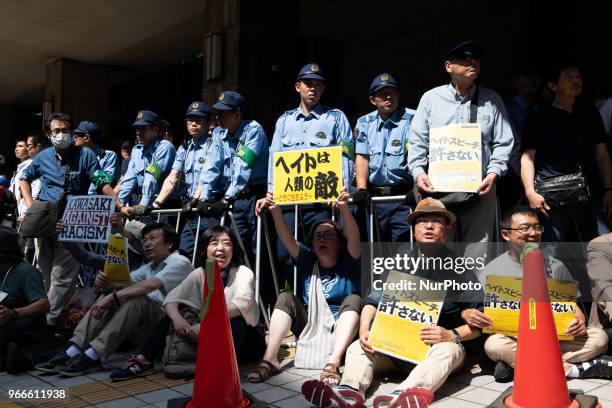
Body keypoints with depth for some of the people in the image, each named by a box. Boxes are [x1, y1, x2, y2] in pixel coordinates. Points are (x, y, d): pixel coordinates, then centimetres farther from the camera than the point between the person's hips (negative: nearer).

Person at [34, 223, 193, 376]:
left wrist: (112, 297, -26)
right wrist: (104, 282, -15)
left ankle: (91, 356, -30)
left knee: (136, 299, -30)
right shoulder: (149, 267, 21)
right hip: (145, 328, 7)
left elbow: (151, 285, -24)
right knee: (107, 296, -7)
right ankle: (72, 352, -18)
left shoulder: (180, 263, -6)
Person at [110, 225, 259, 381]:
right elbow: (171, 299, -12)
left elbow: (240, 305, -34)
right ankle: (144, 360, -12)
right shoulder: (199, 274, -4)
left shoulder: (244, 273, -17)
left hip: (238, 334, -4)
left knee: (235, 318, -35)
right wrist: (177, 318, -33)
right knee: (176, 310, -13)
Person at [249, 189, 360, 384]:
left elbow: (354, 238, -23)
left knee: (353, 300, -28)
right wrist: (276, 211, -29)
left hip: (340, 332, -3)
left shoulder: (348, 263, -2)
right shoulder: (307, 261, 6)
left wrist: (344, 208, -43)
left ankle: (332, 364, -45)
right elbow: (287, 239, -10)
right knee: (286, 297, -14)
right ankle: (270, 359, -26)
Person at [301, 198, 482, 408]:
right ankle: (350, 391, -49)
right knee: (357, 347, -18)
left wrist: (452, 335, -25)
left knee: (447, 350, -36)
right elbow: (373, 301, 6)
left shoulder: (460, 269, -2)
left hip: (438, 345, -3)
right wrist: (364, 329, -14)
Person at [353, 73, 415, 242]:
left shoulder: (411, 118, 0)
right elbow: (362, 157, 4)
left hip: (403, 196, -3)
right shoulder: (364, 122, 10)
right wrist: (361, 189, -8)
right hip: (374, 196, 3)